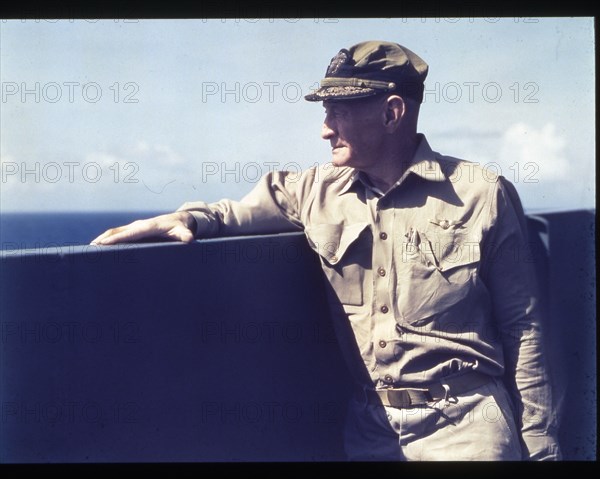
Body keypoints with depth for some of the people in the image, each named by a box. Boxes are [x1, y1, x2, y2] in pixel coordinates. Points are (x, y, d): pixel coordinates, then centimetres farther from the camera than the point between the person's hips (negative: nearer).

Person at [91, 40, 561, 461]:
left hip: (462, 424, -3)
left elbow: (521, 330, -4)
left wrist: (539, 449, -3)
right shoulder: (318, 190, 2)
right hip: (368, 425, 3)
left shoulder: (482, 194, -7)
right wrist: (187, 219, -13)